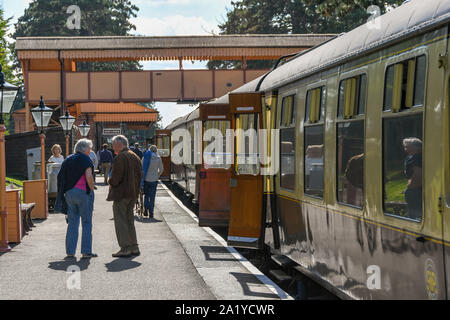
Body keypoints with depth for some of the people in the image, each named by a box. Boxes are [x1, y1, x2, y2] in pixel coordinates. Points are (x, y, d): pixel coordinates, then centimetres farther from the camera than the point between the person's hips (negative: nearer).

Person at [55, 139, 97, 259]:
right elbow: (89, 176, -20)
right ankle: (86, 251, 1)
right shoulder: (85, 159, -7)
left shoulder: (68, 160, 13)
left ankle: (70, 251, 9)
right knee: (86, 223, 2)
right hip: (83, 193, -6)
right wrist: (92, 189, -7)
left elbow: (61, 177, 11)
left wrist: (66, 192, 14)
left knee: (72, 223, 10)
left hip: (69, 194, 6)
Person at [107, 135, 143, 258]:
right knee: (129, 220, 15)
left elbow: (116, 176, -19)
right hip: (133, 194, 9)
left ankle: (125, 248, -6)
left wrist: (111, 183, 1)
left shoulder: (120, 158, -15)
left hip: (121, 194, -9)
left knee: (121, 221, -3)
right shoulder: (135, 157, 12)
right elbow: (139, 175, 14)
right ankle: (134, 247, 16)